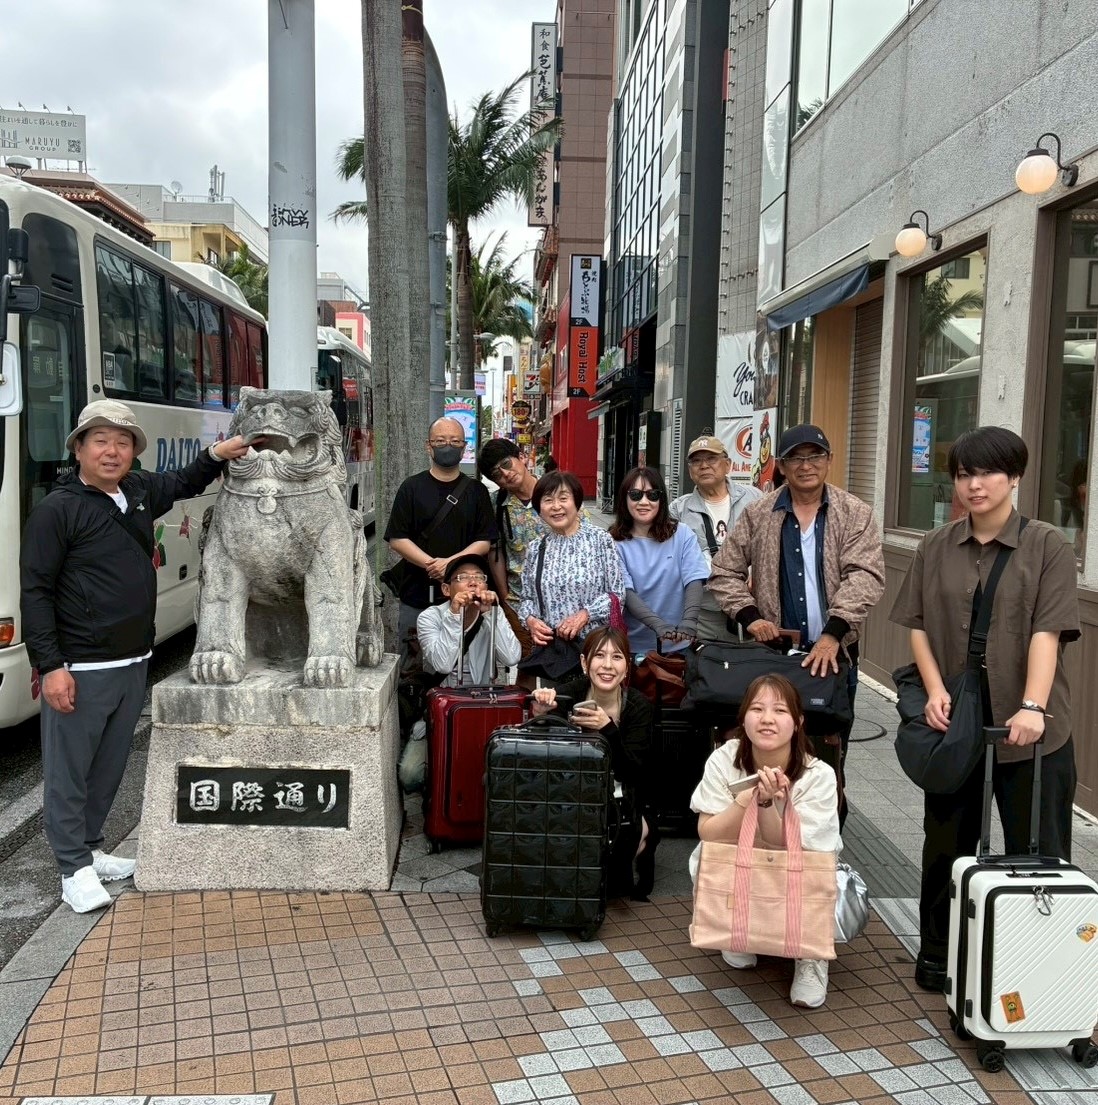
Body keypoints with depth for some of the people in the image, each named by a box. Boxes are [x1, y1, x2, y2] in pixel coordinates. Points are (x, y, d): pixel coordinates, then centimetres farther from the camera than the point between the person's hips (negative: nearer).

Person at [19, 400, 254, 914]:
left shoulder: (140, 493, 8)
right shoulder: (57, 509, -11)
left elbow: (184, 484, 30)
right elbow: (35, 591, -12)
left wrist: (217, 455, 11)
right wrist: (49, 666, -17)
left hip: (133, 661, 7)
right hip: (79, 669, -7)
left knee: (110, 766, 18)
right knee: (68, 770, 4)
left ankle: (90, 848, 33)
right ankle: (74, 870, 16)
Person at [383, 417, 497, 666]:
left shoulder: (476, 491, 9)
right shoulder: (411, 488, 7)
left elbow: (485, 542, 2)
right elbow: (396, 539, 0)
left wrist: (451, 562, -14)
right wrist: (431, 564, -14)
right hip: (416, 595, 0)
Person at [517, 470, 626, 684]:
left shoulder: (600, 539, -2)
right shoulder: (536, 548, 11)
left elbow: (618, 593, -3)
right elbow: (527, 598, 18)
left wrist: (585, 614, -14)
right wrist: (530, 620, -1)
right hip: (548, 648, 3)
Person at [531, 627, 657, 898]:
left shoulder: (638, 706, -11)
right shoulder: (568, 694, -10)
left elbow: (630, 774, -19)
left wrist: (607, 729, -33)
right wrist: (539, 717, -33)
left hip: (622, 803, -1)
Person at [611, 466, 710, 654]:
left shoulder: (681, 535, -1)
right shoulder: (615, 542, -6)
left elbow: (694, 580, -11)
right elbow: (626, 592, -15)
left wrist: (689, 621, -29)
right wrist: (658, 624, -30)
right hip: (633, 646, -1)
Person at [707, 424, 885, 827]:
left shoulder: (855, 514, 1)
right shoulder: (758, 515, 5)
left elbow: (865, 577, -11)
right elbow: (724, 573, 8)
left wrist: (833, 633, -22)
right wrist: (750, 615, -8)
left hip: (832, 654, 0)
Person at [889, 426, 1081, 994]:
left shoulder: (1048, 547, -2)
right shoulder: (936, 548, 8)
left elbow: (1047, 632, -11)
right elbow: (918, 626, 8)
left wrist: (1032, 706, -22)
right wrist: (935, 688, -7)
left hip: (1030, 729, -3)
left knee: (1037, 851, 2)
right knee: (946, 843, 13)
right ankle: (936, 955, 28)